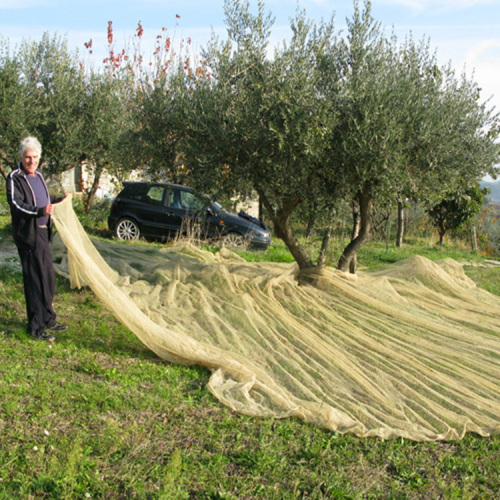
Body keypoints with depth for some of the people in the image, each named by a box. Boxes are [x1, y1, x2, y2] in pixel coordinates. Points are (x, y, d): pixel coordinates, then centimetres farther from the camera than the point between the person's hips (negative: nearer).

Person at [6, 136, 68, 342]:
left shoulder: (38, 176, 14)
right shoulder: (14, 178, -12)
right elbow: (16, 204, -24)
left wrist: (59, 200, 37)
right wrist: (40, 211, -36)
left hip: (43, 232, 9)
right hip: (28, 234, -9)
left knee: (48, 277, 15)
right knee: (35, 280, -6)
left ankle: (48, 319, 28)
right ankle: (36, 326, 2)